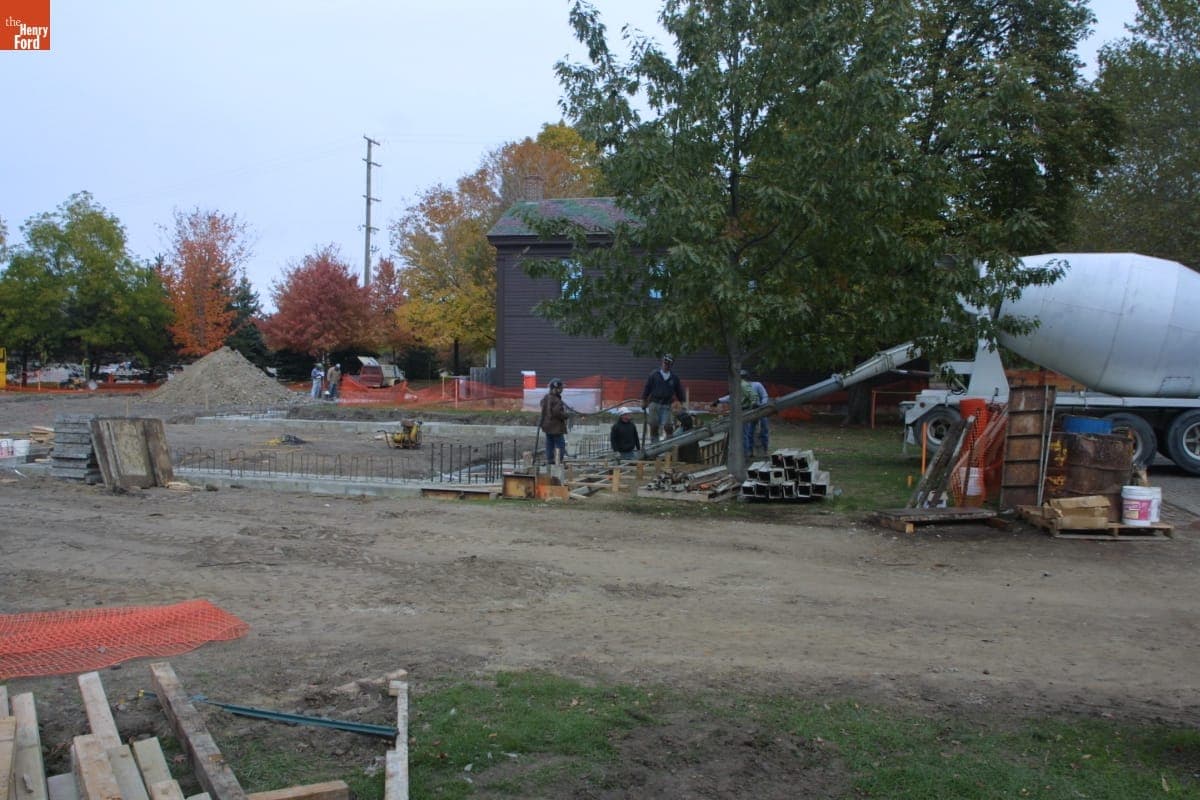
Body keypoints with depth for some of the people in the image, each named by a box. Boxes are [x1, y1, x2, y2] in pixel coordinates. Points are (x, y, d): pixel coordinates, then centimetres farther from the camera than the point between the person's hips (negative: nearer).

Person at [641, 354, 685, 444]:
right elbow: (646, 388, 5)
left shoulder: (674, 377, 7)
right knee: (654, 426, 2)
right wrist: (644, 402, 3)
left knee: (667, 426, -12)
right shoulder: (654, 375, 2)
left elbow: (679, 391, 14)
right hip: (654, 404, 0)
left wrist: (682, 404, 11)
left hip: (667, 405, 0)